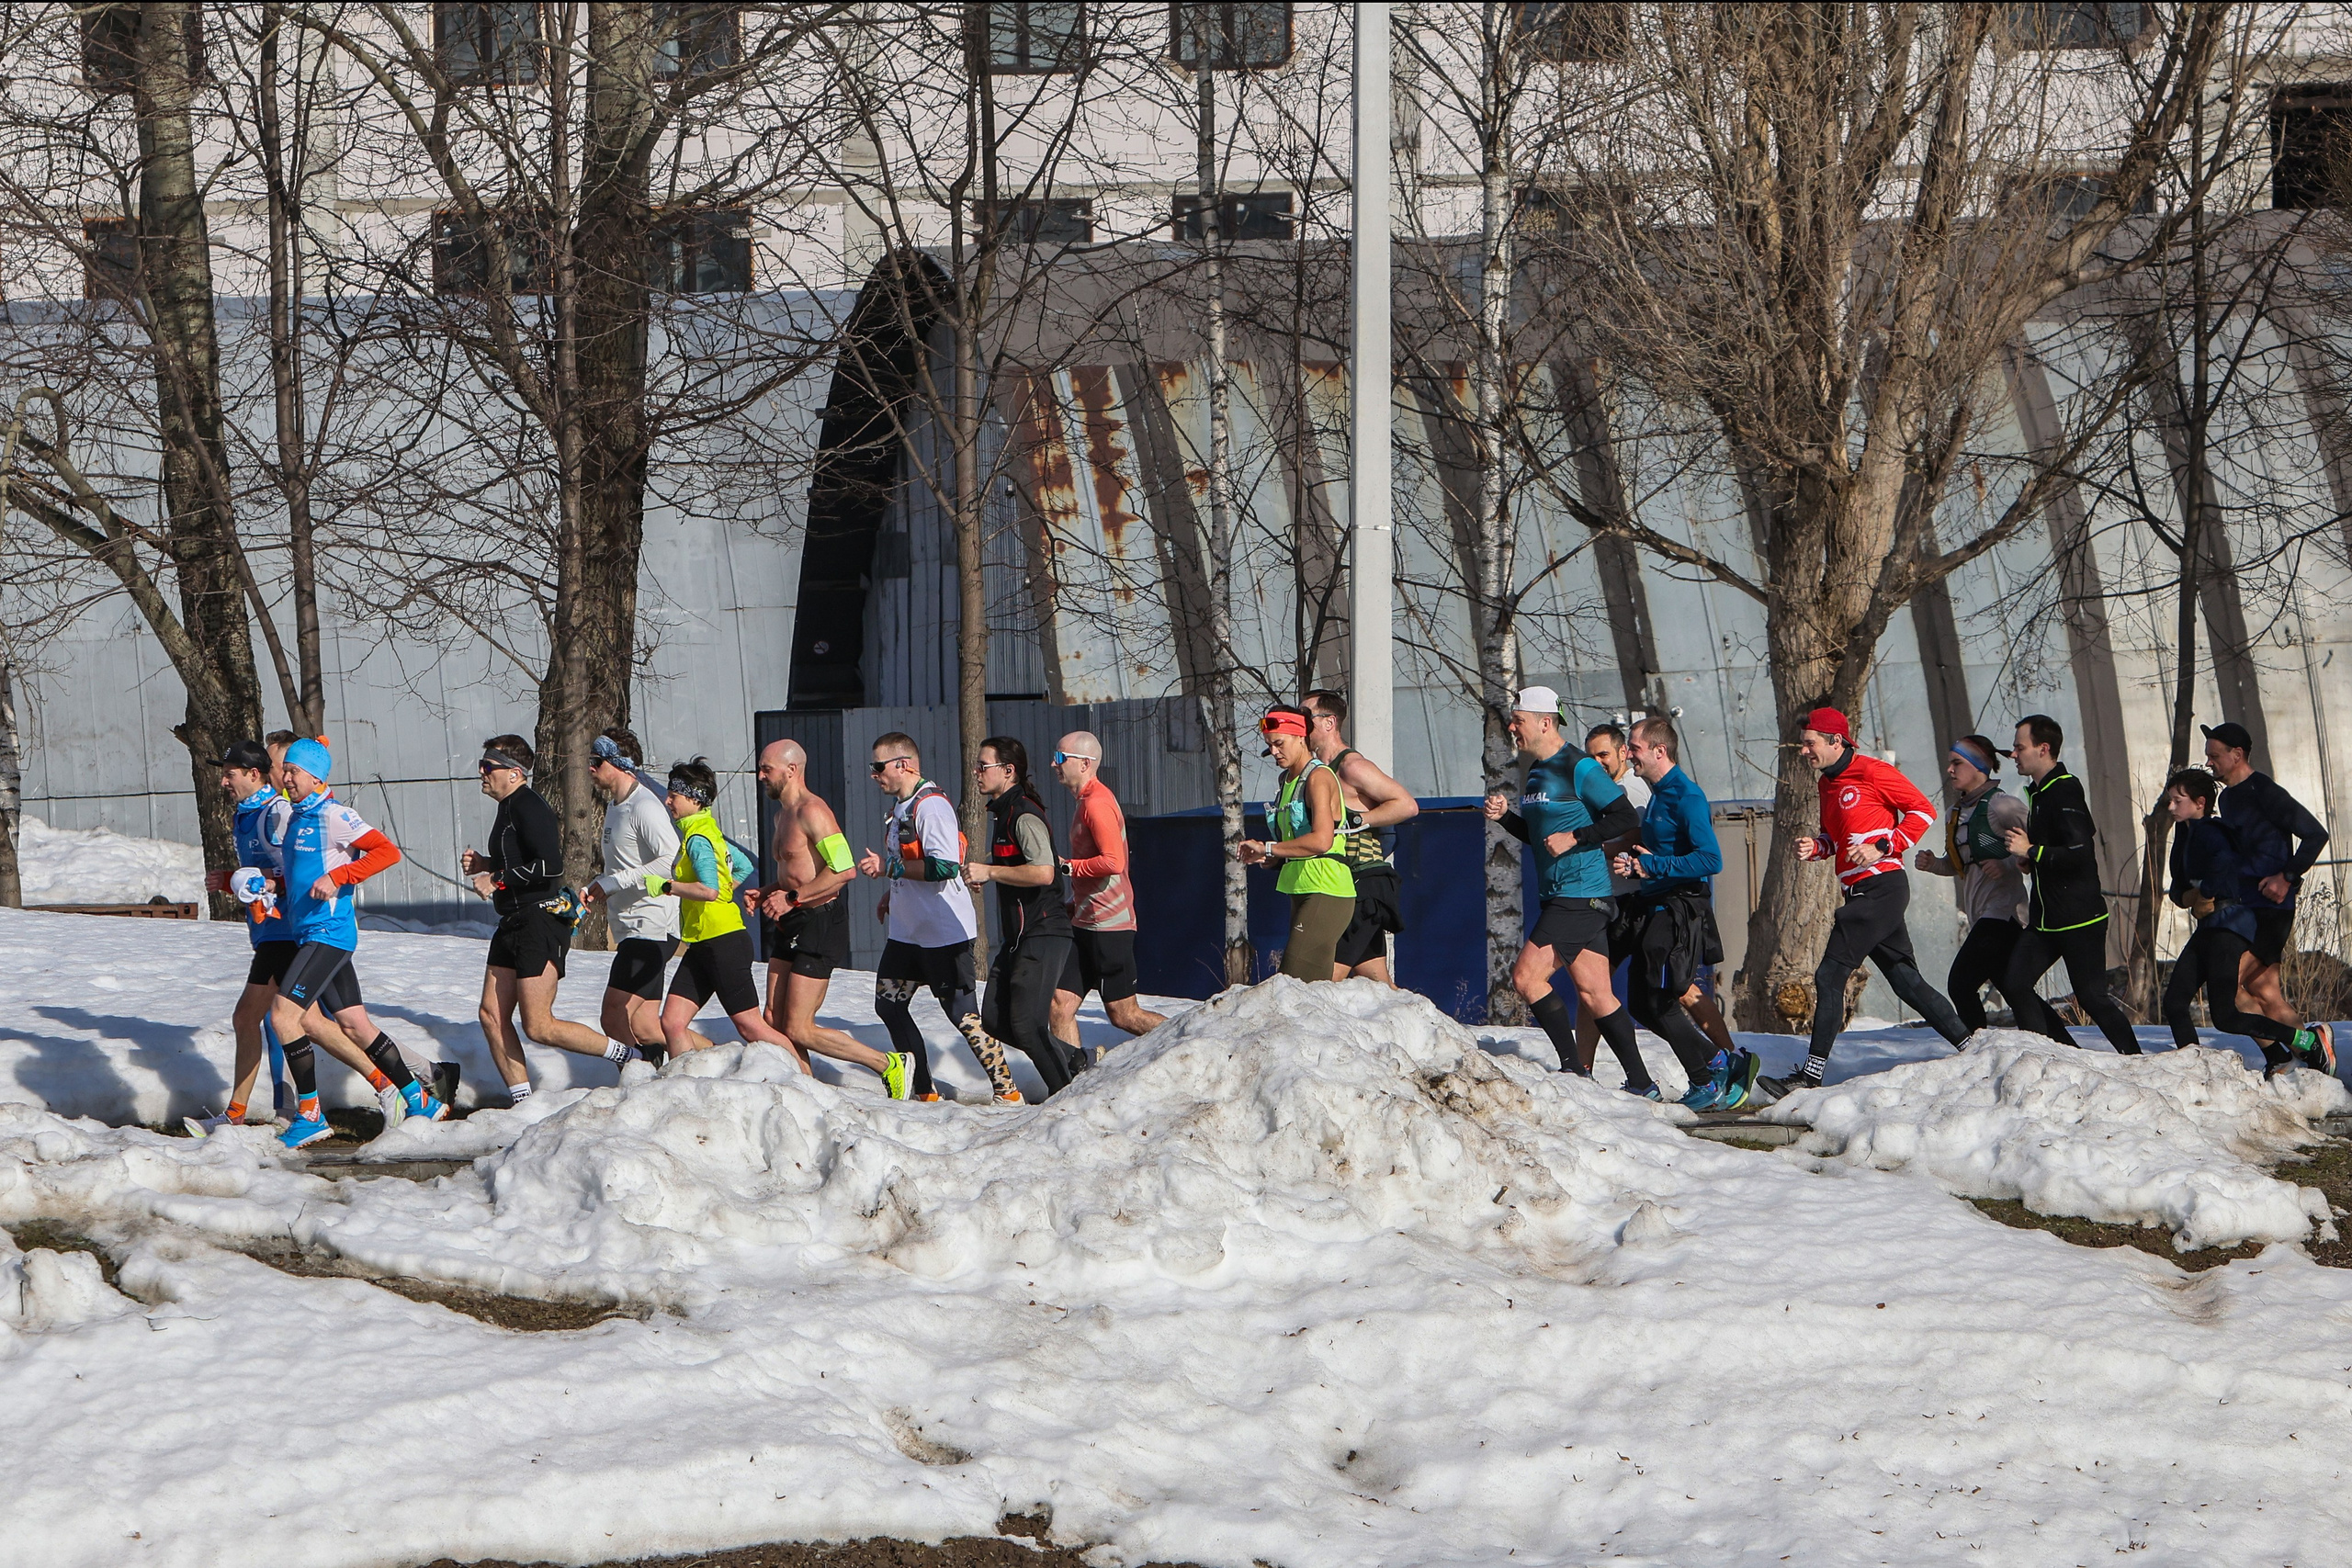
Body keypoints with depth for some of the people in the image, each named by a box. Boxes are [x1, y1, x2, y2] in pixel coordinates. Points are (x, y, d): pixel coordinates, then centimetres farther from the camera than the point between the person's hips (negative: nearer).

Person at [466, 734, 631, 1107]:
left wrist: (498, 879, -18)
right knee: (492, 1016, 5)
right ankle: (522, 1102, 9)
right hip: (514, 923, 11)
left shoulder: (528, 807, -15)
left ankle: (629, 1056, 0)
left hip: (541, 923, -11)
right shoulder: (510, 807, 17)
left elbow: (549, 866, -25)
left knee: (539, 1026, -11)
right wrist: (484, 864, 12)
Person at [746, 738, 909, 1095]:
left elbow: (845, 870, -24)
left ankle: (890, 1065, -1)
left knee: (798, 1030, -10)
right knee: (774, 1022, 5)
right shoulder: (781, 815, 17)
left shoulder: (812, 811, -15)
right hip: (791, 927, 10)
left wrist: (792, 898, -21)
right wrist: (765, 893, 11)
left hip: (819, 923, -10)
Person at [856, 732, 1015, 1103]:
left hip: (944, 932, -10)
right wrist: (892, 894, 17)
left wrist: (888, 867, -22)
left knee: (962, 1015, -7)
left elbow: (944, 867, -27)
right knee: (888, 1005, 10)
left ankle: (1006, 1091, 2)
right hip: (907, 930, 10)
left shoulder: (931, 805, -18)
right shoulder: (900, 807, 13)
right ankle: (924, 1093, 17)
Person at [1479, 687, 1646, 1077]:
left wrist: (1574, 837, -18)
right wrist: (1505, 817, 9)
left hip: (1581, 897, -9)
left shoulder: (1579, 768, -12)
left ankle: (1575, 1069, -7)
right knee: (1593, 993, 7)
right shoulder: (1536, 773, 16)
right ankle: (1640, 1081, 9)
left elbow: (1627, 819, -15)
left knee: (1526, 976, -13)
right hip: (1560, 897, 9)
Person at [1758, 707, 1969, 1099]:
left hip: (1881, 886, -10)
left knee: (1830, 975, -11)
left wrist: (1882, 847, -15)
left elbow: (1923, 811, -8)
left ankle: (1812, 1075, -10)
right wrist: (1815, 847, 4)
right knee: (1905, 979, 10)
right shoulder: (1827, 784, 17)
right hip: (1859, 893, 10)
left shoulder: (1871, 772, -10)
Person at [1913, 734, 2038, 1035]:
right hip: (1980, 916, 9)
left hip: (2003, 907, -9)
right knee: (2015, 992, 9)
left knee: (1960, 983, -15)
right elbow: (1957, 864, 26)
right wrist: (1932, 864, 7)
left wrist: (2007, 865, -22)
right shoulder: (1957, 813, 15)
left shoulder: (2001, 805, -10)